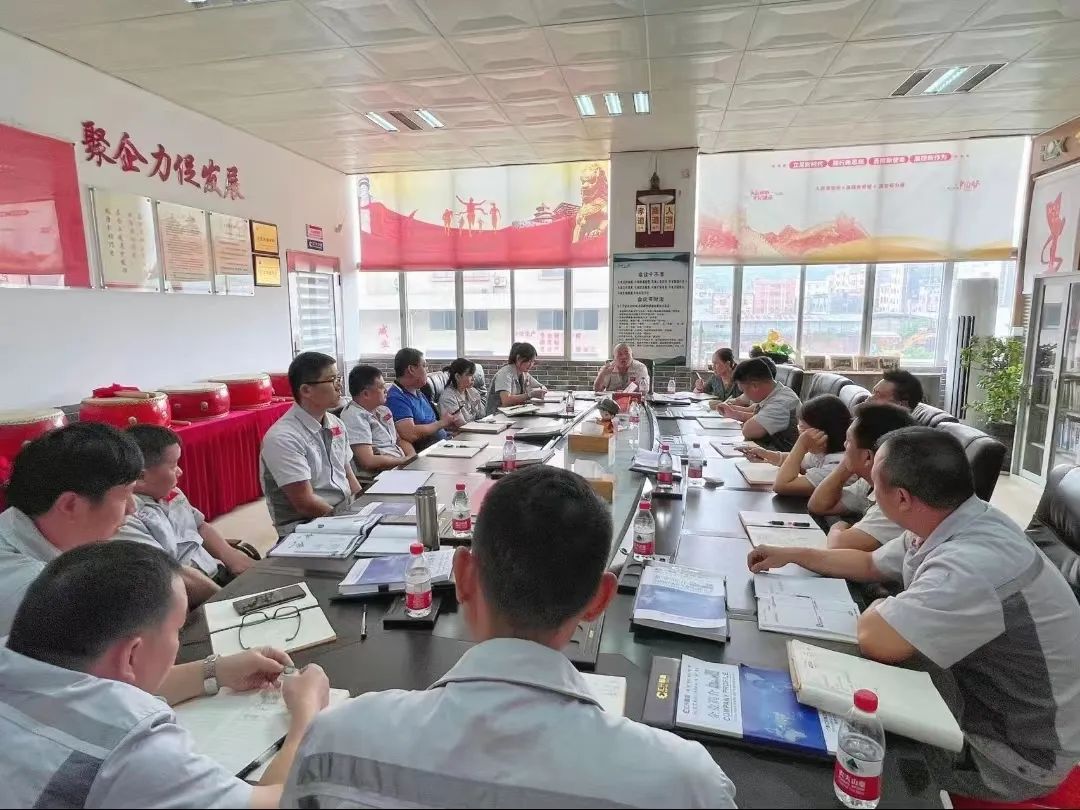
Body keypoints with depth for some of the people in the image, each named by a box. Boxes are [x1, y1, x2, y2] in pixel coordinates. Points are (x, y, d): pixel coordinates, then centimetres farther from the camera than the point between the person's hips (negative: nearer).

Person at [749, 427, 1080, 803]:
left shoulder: (973, 564, -37)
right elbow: (871, 564, 11)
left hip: (1015, 754, -7)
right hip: (978, 705, 8)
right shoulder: (947, 525, -5)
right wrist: (792, 555, 10)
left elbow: (875, 640, -35)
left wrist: (880, 610, -12)